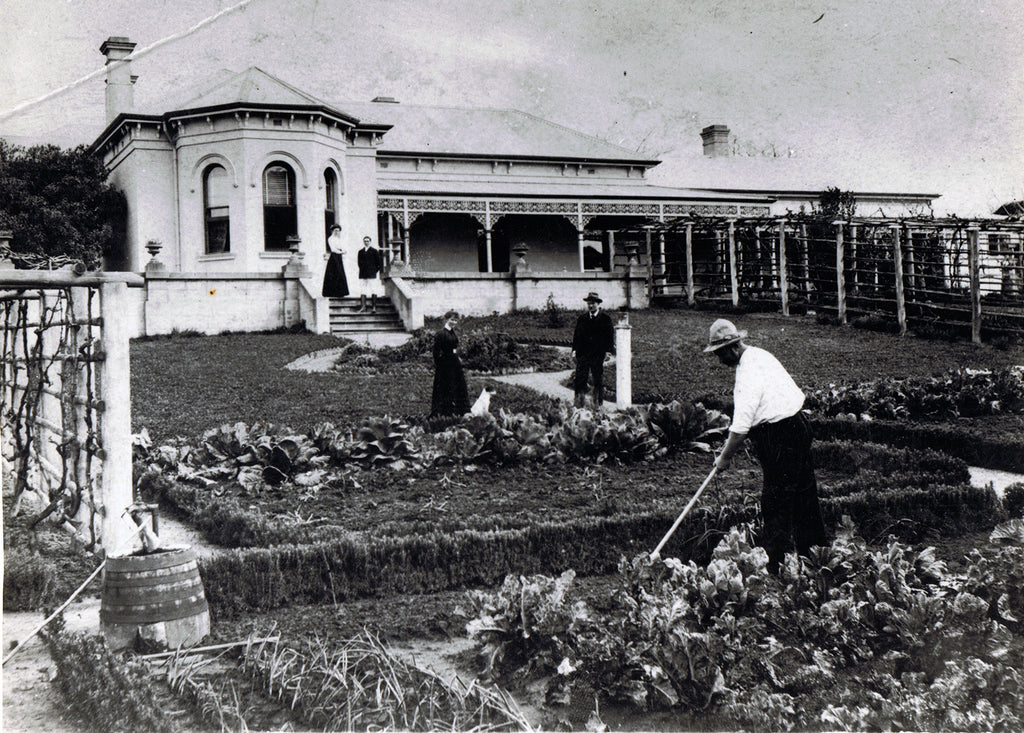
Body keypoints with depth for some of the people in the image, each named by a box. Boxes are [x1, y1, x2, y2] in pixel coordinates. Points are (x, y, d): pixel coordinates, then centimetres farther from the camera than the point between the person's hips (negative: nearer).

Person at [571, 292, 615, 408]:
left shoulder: (606, 318, 3)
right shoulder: (582, 318, 12)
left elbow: (610, 335, 2)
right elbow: (577, 334, 13)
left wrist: (608, 350, -7)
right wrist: (575, 348, 2)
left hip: (598, 355, -2)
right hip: (583, 354, 2)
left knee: (599, 380, 4)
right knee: (580, 378, -1)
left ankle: (598, 403, 13)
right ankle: (579, 403, 4)